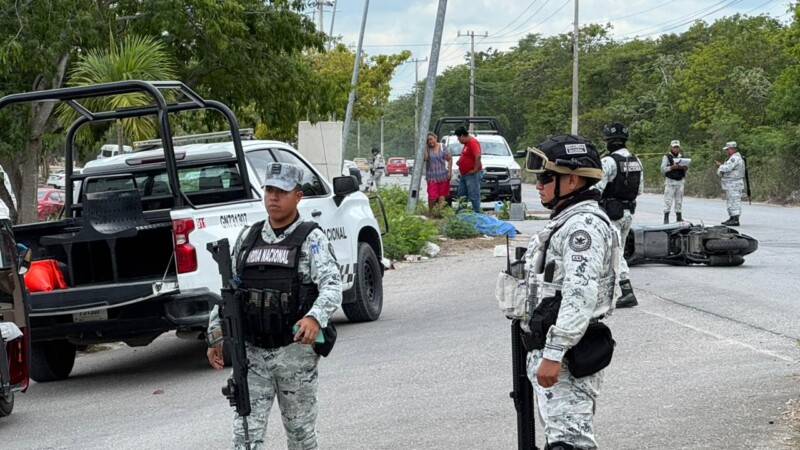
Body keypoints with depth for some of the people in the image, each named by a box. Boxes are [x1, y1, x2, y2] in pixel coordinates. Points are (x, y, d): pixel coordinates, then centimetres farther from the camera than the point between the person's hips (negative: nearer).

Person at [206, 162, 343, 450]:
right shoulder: (247, 238, 11)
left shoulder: (311, 239, -4)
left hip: (295, 352, -3)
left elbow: (332, 285, -16)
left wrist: (316, 318, -36)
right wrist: (216, 335, 7)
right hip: (252, 353, 3)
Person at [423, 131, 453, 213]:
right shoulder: (427, 149, -1)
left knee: (442, 194, 3)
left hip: (443, 176, 1)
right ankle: (430, 211, 10)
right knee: (432, 196, -8)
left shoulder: (442, 147, 1)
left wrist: (450, 171, -1)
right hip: (432, 177, -1)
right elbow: (424, 158, -19)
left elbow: (450, 159, 6)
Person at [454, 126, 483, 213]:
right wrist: (460, 162, 15)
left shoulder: (473, 142, -16)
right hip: (464, 174, 11)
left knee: (474, 196, -8)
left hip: (472, 174, -11)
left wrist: (475, 170, -22)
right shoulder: (467, 143, 16)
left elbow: (478, 156, -26)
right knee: (461, 195, 14)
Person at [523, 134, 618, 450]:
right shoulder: (568, 221, 19)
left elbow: (580, 296, -25)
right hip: (552, 350, 11)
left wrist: (553, 354, -28)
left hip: (568, 355, -11)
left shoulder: (583, 225, -16)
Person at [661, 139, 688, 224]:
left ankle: (679, 217, 12)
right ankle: (666, 218, -8)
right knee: (668, 200, -8)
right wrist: (673, 167, -20)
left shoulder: (682, 156, 14)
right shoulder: (667, 157, -1)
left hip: (680, 181, 5)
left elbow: (686, 167, 14)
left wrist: (684, 167, -10)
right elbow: (663, 169, -8)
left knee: (679, 200, 7)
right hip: (670, 181, -5)